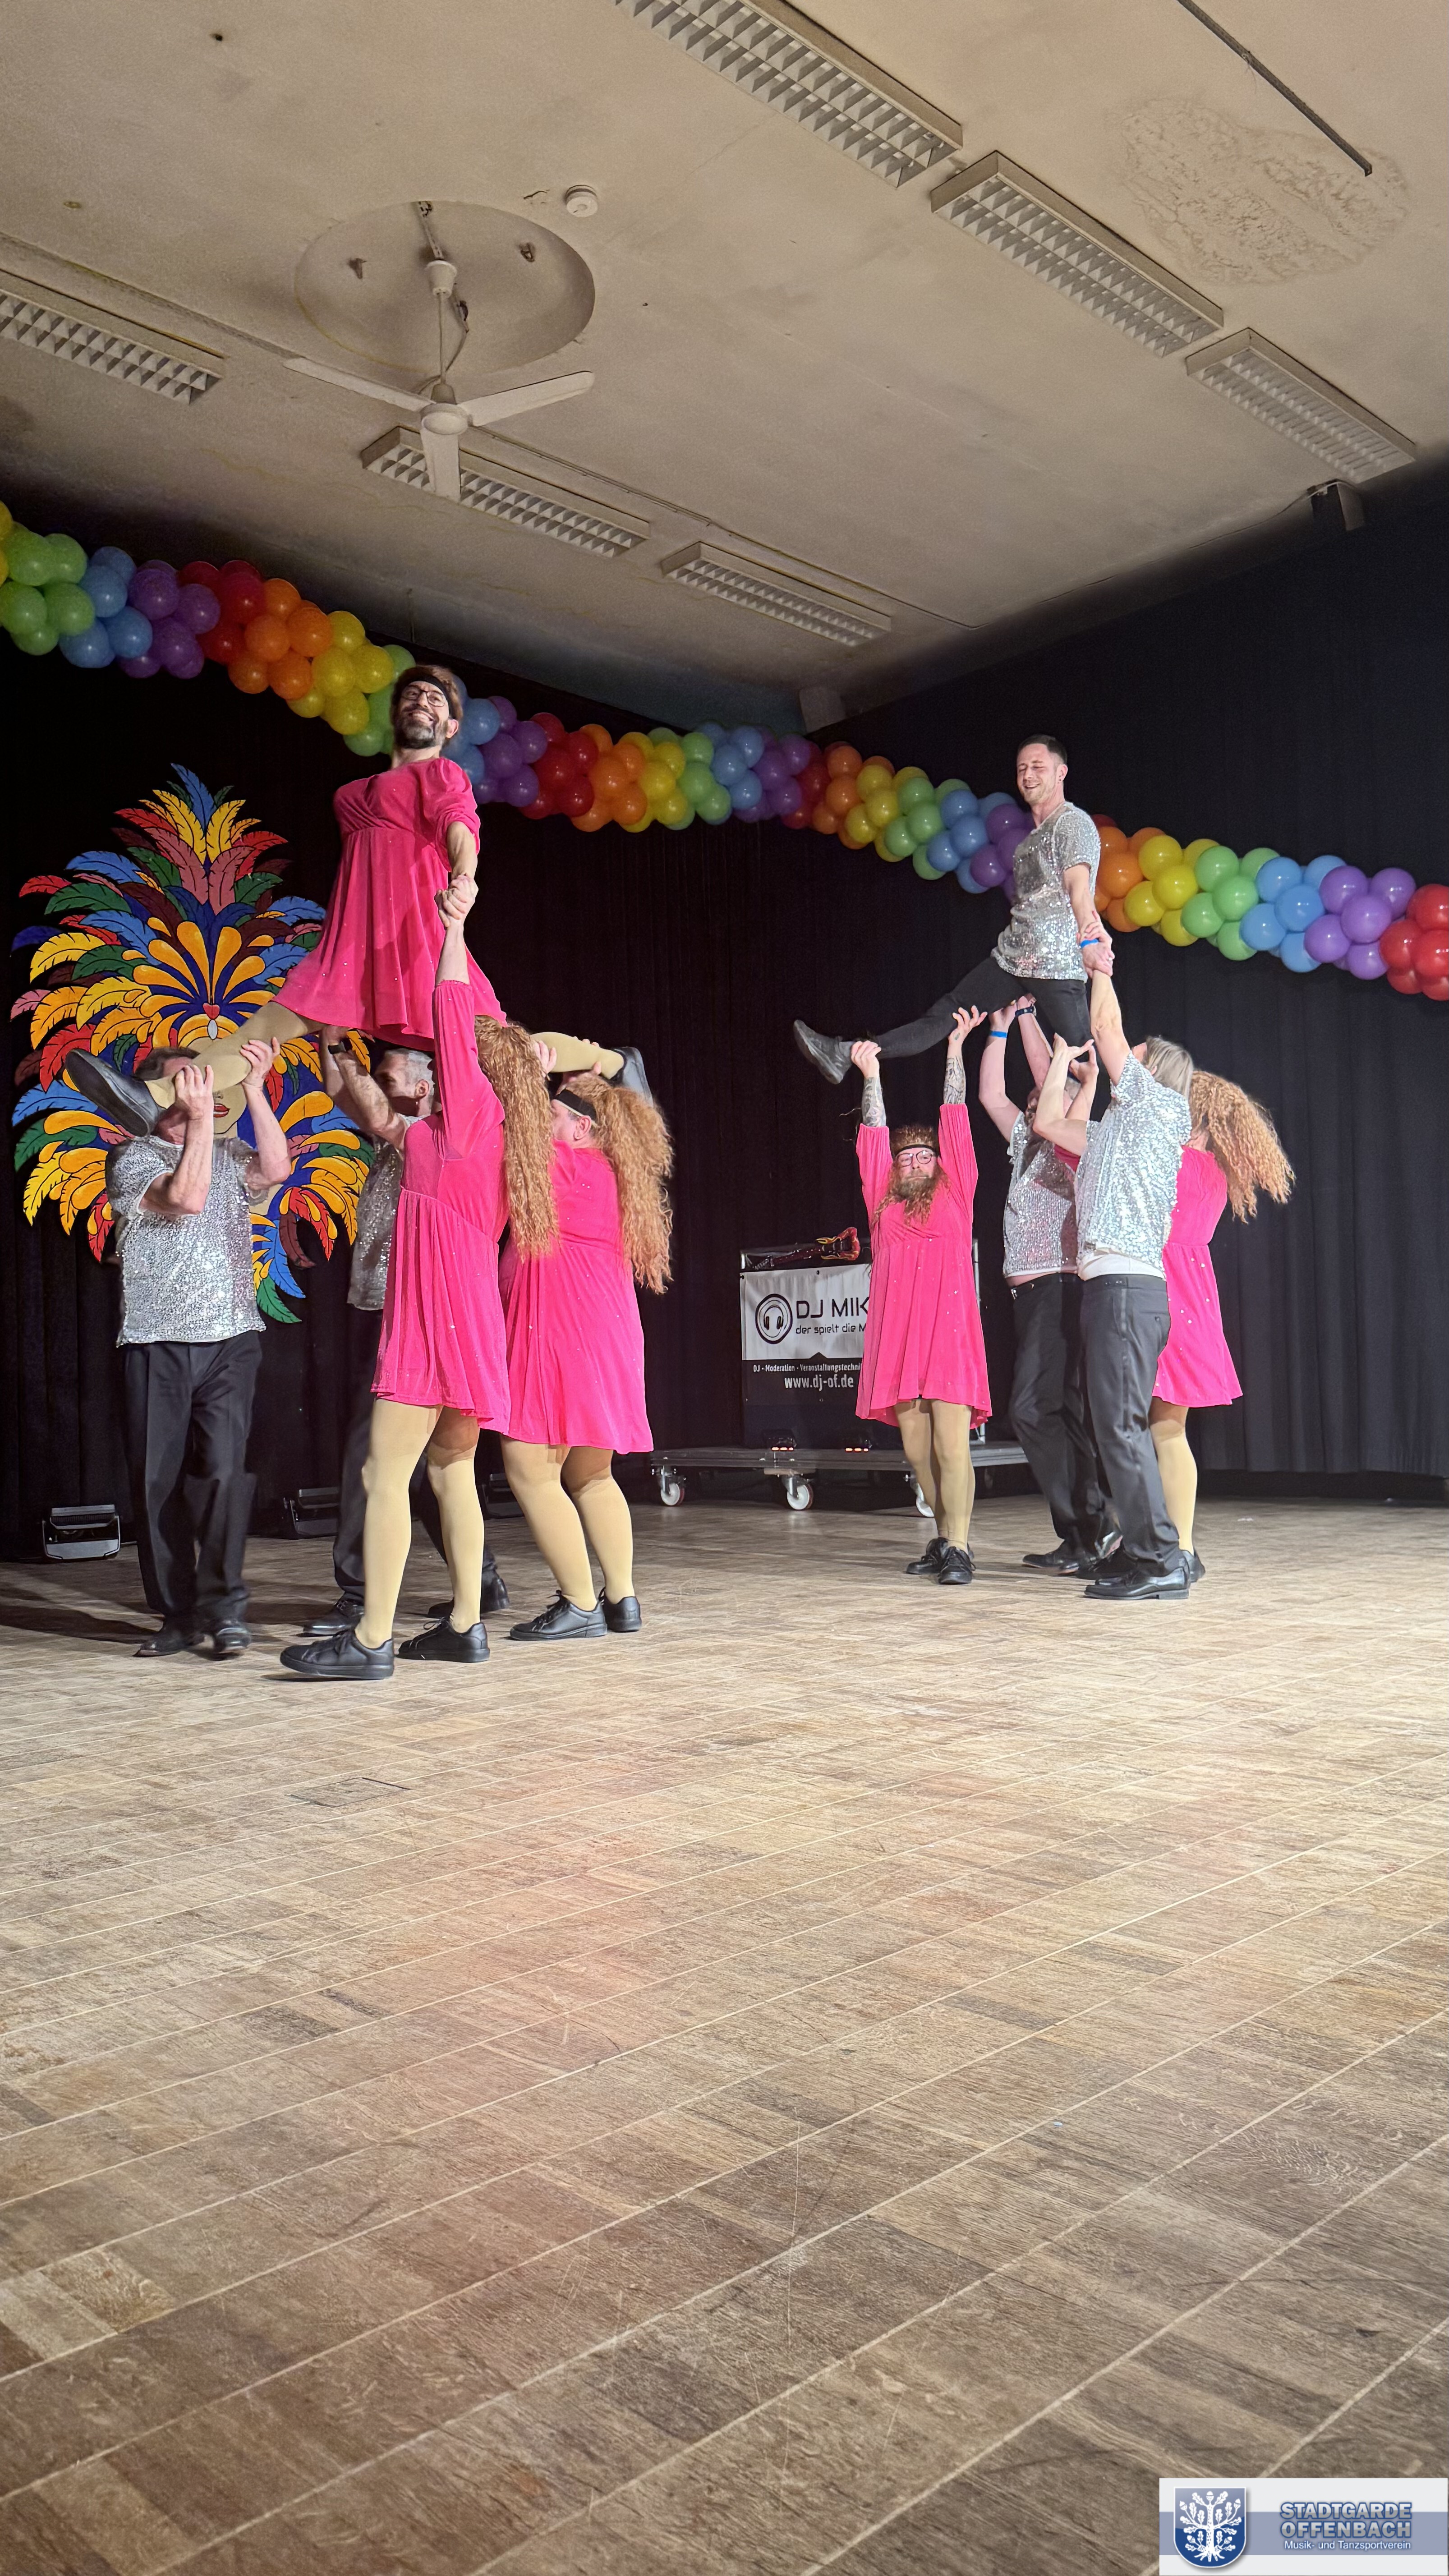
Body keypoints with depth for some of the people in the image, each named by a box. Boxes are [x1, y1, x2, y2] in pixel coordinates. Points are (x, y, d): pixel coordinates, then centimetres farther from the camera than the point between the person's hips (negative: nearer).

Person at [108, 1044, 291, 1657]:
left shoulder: (229, 1156, 15)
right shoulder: (131, 1159, 5)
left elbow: (276, 1170, -6)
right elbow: (186, 1197, -13)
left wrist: (254, 1090, -6)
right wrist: (201, 1118, -13)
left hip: (230, 1338, 1)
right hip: (155, 1343, -1)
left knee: (222, 1467, -13)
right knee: (157, 1480, 2)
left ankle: (222, 1605, -6)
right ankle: (179, 1614, 12)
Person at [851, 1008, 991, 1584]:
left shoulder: (954, 1194, 10)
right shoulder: (884, 1204, 16)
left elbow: (955, 1119, 9)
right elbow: (874, 1135, 16)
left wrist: (956, 1047, 11)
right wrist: (871, 1075, 13)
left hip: (949, 1331, -3)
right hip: (897, 1334, 3)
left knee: (951, 1445, -9)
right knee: (916, 1450, 6)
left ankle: (958, 1548, -7)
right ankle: (948, 1537, 20)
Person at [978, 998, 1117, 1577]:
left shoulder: (1076, 1143, 0)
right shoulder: (1028, 1144, 22)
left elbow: (1049, 1077, -9)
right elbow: (991, 1096, 23)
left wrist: (1028, 1017, -2)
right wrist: (1000, 1029, 20)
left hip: (1060, 1287, -9)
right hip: (1031, 1291, 9)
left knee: (1034, 1408, -17)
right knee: (1057, 1412, 7)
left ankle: (1088, 1528, -14)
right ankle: (1087, 1535, 11)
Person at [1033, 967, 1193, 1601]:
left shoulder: (1164, 1109, 1)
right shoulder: (1117, 1129, 24)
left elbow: (1107, 1026, 2)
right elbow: (1048, 1122, 30)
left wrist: (1099, 965, 15)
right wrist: (1064, 1051, 32)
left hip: (1129, 1287, -9)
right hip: (1107, 1287, 9)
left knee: (1121, 1424, -13)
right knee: (1115, 1425, 9)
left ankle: (1161, 1561, -12)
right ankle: (1142, 1550, 13)